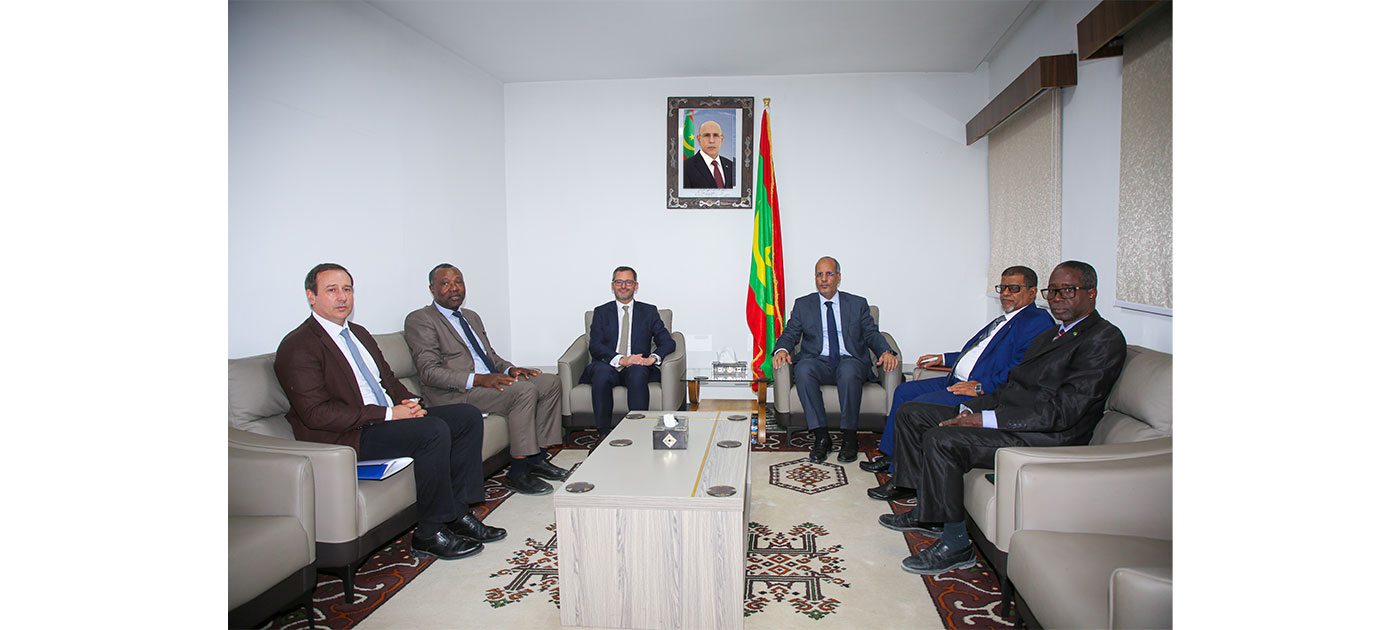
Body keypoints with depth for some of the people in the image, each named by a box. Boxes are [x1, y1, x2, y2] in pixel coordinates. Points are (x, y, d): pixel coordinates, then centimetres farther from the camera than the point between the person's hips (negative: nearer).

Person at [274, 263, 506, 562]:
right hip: (347, 437, -9)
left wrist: (409, 403, -1)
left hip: (389, 417, 9)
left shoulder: (358, 333, 18)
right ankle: (430, 535, -16)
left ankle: (457, 512, -3)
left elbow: (388, 378, 22)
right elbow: (317, 414, -19)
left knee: (468, 416, -4)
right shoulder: (298, 347, -9)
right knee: (434, 430, -30)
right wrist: (387, 414, -21)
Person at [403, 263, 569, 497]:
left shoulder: (472, 317, 22)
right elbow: (429, 372, -15)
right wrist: (477, 379, -26)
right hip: (454, 393, -8)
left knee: (550, 382, -6)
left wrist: (510, 369, 0)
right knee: (524, 390, -28)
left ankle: (538, 458, -3)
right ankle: (517, 473, -22)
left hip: (489, 380, 9)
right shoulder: (419, 320, -5)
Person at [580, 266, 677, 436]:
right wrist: (621, 359, -17)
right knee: (602, 373, -35)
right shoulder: (601, 312, 15)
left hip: (638, 367, 0)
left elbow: (668, 342, 6)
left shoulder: (649, 312, 16)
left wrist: (653, 358, -16)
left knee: (637, 373, -35)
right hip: (608, 366, 0)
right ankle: (603, 434, -29)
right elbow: (594, 346, 0)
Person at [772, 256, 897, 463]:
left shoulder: (858, 304, 15)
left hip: (850, 360, -1)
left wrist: (886, 351, -11)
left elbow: (872, 334, 11)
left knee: (849, 371, -37)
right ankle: (821, 436, -27)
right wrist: (782, 350, -14)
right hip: (818, 361, 1)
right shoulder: (803, 305, 15)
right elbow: (790, 333, 9)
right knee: (803, 369, -35)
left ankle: (849, 437, -25)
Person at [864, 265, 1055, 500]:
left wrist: (982, 387, -26)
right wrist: (943, 358, 25)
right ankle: (890, 456, 19)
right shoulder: (1004, 320, 22)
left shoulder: (1038, 321, -9)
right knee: (904, 391, 11)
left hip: (982, 393, -11)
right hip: (958, 382, 11)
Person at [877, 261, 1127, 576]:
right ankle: (927, 513, 11)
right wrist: (971, 410, -2)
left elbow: (1064, 411, -19)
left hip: (1045, 438, -10)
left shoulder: (1104, 338, -9)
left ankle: (955, 544, -12)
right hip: (1006, 418, 10)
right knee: (911, 414, 5)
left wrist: (985, 419, -21)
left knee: (941, 440, -29)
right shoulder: (1048, 335, 21)